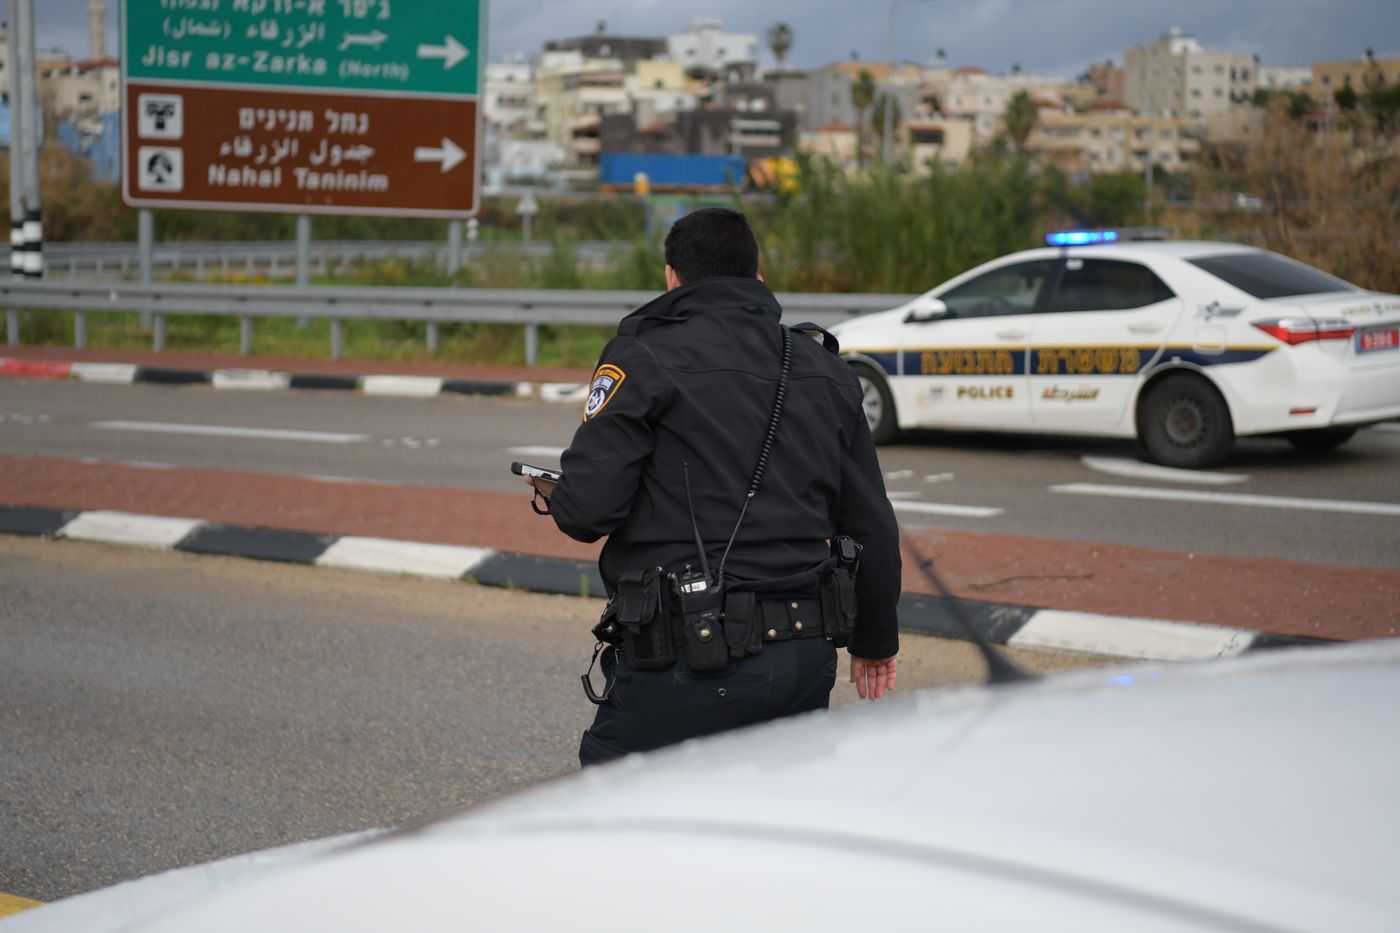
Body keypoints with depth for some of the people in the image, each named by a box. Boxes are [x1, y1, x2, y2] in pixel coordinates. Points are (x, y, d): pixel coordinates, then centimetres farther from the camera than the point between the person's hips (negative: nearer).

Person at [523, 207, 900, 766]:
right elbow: (872, 527, 16)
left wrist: (552, 493, 12)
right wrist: (875, 639, 29)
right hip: (807, 655, 6)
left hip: (690, 664, -6)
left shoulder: (645, 358, -4)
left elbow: (587, 507, -13)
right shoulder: (828, 373, 14)